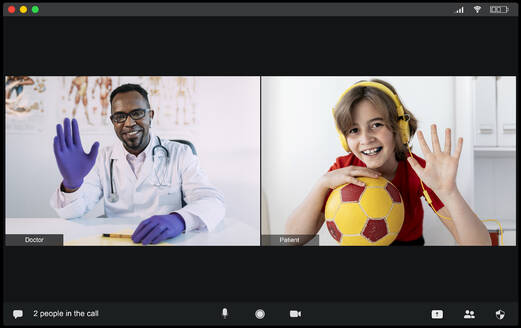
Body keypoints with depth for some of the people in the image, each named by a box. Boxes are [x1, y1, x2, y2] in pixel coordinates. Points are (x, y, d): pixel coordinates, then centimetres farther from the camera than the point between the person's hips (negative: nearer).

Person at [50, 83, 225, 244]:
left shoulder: (180, 154, 1)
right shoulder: (102, 159, 8)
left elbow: (213, 202, -10)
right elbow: (72, 212, 1)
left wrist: (179, 219, -31)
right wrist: (72, 184, -22)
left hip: (168, 241, -2)